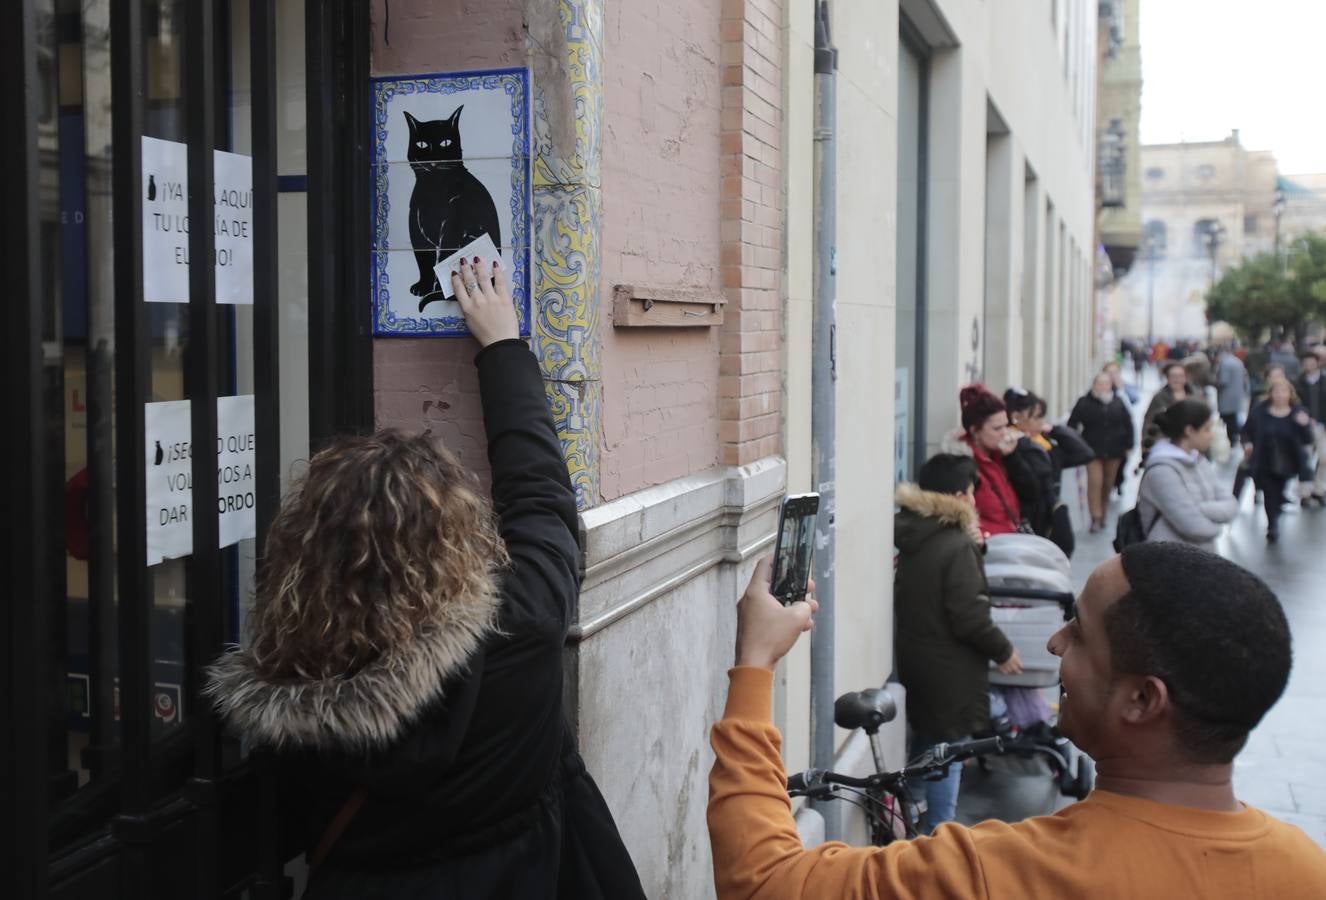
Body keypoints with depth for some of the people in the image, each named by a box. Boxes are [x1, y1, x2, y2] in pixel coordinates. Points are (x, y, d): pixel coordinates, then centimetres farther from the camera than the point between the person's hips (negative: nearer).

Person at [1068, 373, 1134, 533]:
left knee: (1108, 484, 11)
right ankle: (1096, 518, -10)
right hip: (1093, 451, -3)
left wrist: (1128, 446, 8)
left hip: (1114, 452, 3)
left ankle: (1103, 514, 26)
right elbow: (1072, 425, -4)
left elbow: (1128, 425, 11)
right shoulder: (1084, 403, -4)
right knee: (1095, 483, -11)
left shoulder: (1118, 403, 5)